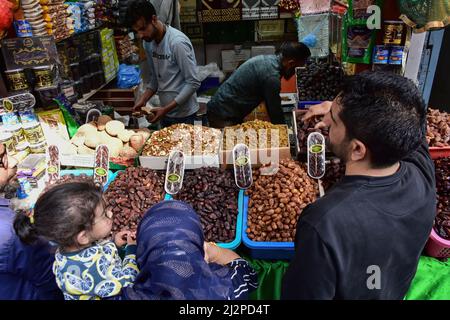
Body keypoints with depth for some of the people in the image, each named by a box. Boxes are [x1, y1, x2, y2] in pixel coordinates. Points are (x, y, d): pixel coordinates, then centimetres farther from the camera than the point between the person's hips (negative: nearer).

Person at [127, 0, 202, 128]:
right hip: (165, 113, 7)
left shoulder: (177, 42, -20)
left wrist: (166, 109, -21)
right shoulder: (148, 42, 3)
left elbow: (193, 83, -20)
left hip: (184, 116, -7)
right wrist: (143, 99, -3)